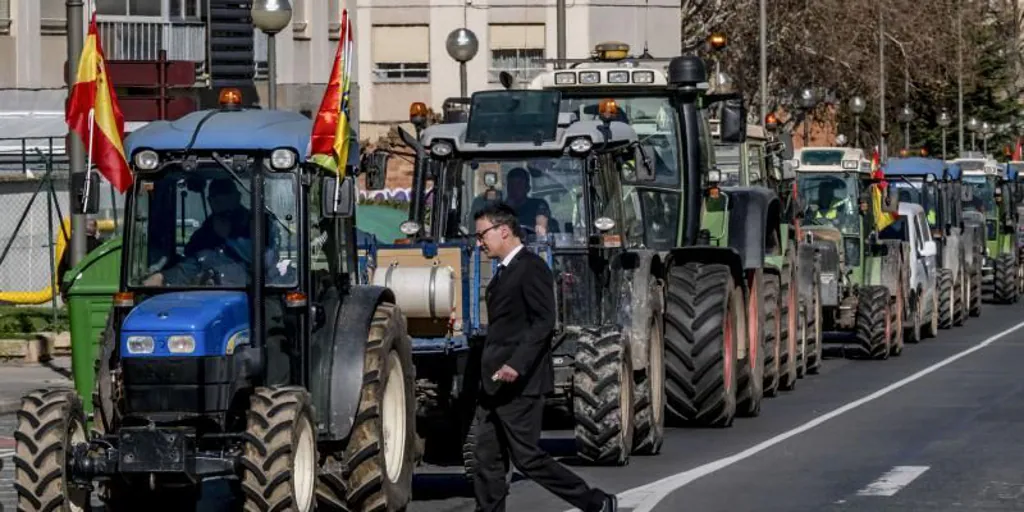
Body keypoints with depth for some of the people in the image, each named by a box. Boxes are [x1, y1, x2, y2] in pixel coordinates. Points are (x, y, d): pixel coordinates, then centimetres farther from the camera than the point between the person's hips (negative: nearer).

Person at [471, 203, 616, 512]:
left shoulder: (531, 268, -12)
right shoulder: (504, 273, 18)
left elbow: (544, 323, -20)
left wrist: (516, 365, -28)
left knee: (527, 458, -7)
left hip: (519, 383, -10)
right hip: (494, 384, 10)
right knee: (487, 460, 6)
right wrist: (488, 378, 19)